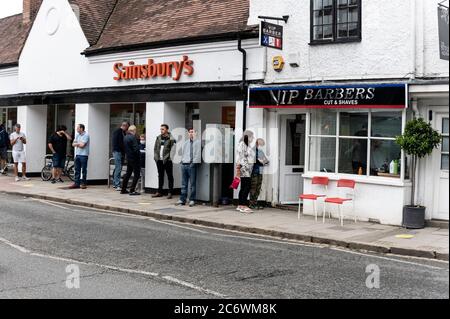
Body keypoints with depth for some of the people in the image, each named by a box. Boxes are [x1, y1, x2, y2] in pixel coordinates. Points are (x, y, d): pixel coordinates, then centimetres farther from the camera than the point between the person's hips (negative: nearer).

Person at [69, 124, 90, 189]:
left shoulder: (86, 135, -10)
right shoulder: (77, 135, 15)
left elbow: (82, 145, -17)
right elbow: (73, 144, 12)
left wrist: (77, 144, 0)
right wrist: (79, 143, -6)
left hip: (83, 155, -7)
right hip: (77, 154, 7)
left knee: (84, 170, -1)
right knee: (77, 170, 7)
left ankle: (83, 183, 5)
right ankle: (77, 183, 11)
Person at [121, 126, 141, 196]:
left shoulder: (125, 137, 9)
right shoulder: (133, 137, -17)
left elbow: (124, 148, 15)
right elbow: (136, 148, -22)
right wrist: (138, 155, -8)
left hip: (128, 158, 9)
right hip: (134, 159, -9)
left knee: (128, 173, 17)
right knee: (136, 174, -3)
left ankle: (123, 189, 20)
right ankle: (132, 190, -7)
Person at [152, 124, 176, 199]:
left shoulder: (171, 139, -6)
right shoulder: (158, 138, 11)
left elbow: (172, 150, -11)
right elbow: (155, 148, 14)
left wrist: (167, 157, -19)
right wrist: (156, 157, 4)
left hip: (167, 160, -6)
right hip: (159, 160, 6)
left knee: (170, 176, 1)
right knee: (160, 176, 13)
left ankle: (170, 193, 6)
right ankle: (159, 192, 21)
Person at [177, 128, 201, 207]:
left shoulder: (198, 142, 1)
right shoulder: (185, 143, 19)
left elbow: (198, 153, -6)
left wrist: (194, 162, -13)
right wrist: (182, 161, 6)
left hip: (192, 165, -5)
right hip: (184, 164, 5)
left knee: (192, 184, -2)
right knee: (184, 184, 6)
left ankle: (192, 200, 3)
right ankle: (182, 200, 9)